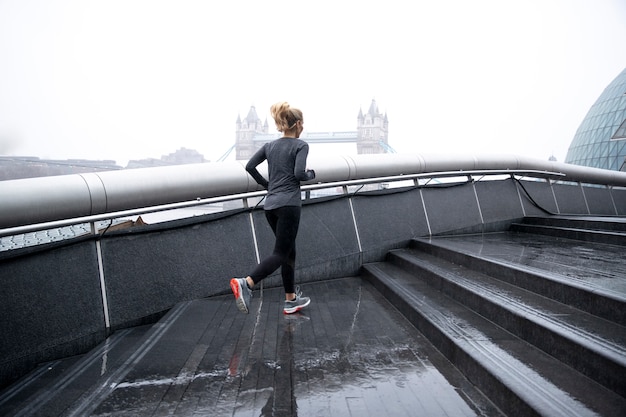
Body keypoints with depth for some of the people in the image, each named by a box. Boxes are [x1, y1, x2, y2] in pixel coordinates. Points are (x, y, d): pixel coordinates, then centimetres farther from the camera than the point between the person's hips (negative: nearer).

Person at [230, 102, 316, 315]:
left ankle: (291, 300, 19)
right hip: (288, 204, -7)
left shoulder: (270, 145, 14)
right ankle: (245, 283, -28)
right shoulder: (300, 145, -4)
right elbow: (299, 173, -17)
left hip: (270, 205, 7)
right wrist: (311, 174, 4)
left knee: (289, 251, 15)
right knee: (280, 253, -7)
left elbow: (249, 166, 8)